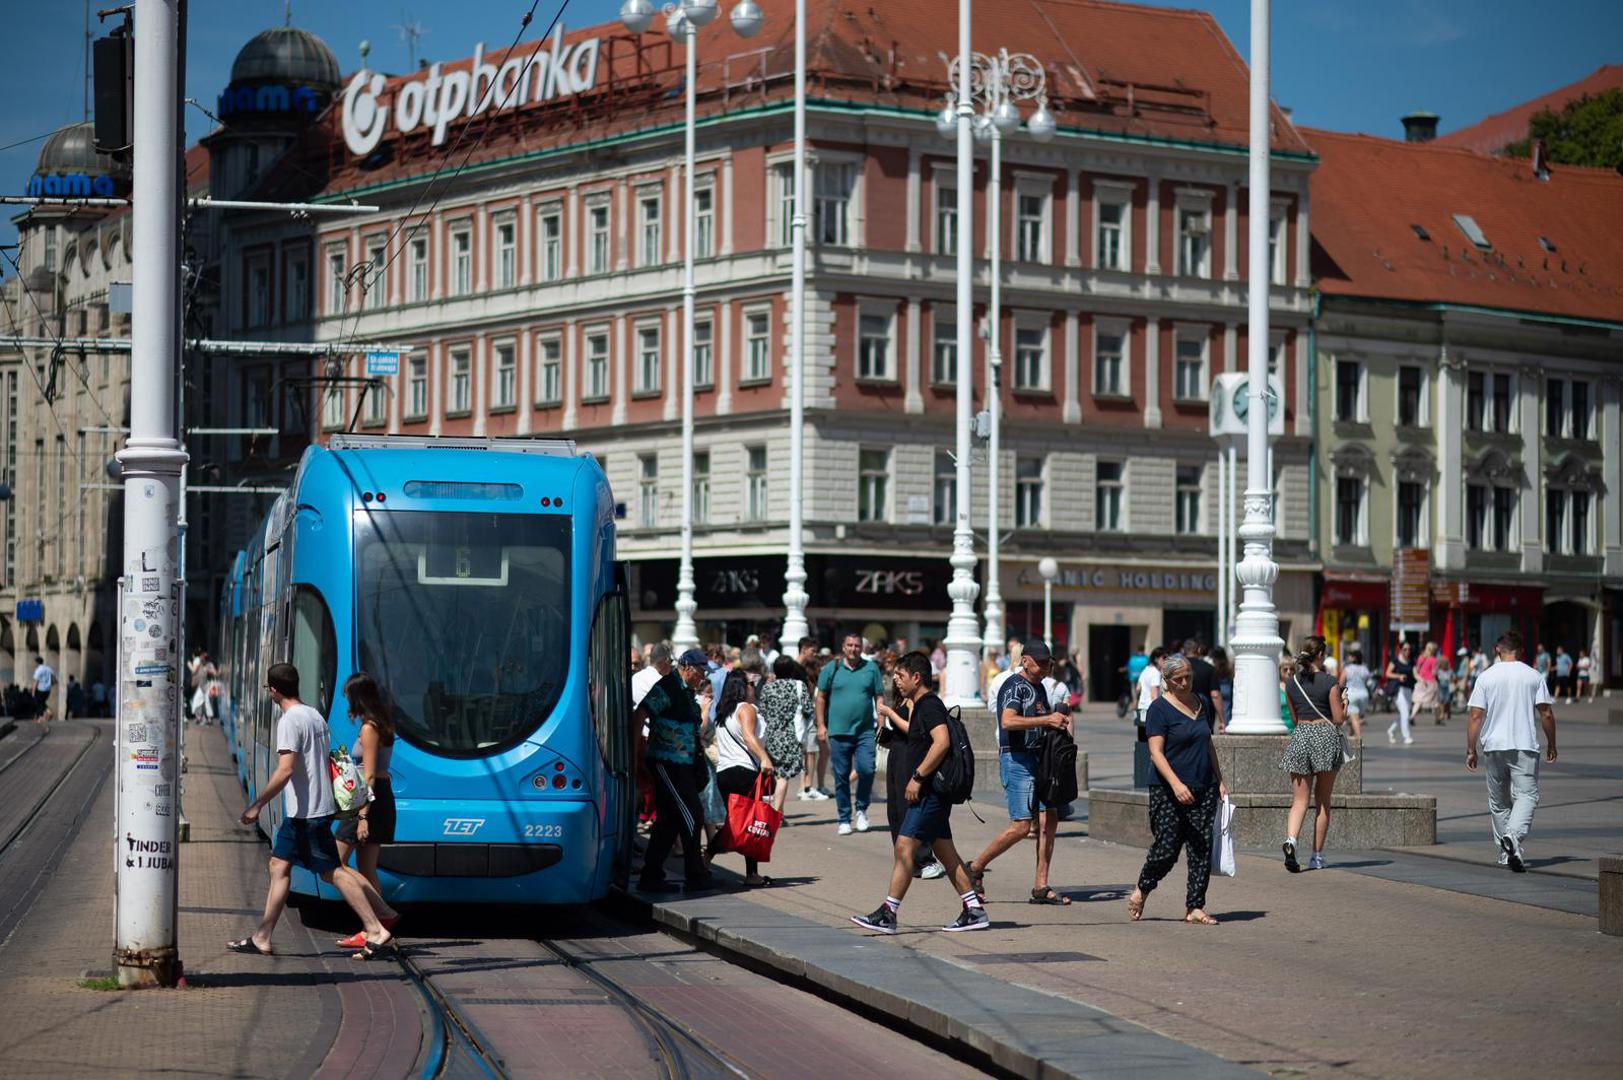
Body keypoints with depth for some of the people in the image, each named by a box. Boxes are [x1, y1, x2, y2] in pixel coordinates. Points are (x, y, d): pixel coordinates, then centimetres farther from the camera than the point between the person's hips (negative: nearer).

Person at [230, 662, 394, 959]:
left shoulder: (290, 721, -16)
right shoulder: (315, 716, 12)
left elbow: (285, 770, -24)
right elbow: (326, 764, 17)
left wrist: (256, 805, -21)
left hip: (306, 812, -10)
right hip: (319, 806, 10)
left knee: (332, 872, -5)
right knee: (279, 865, 11)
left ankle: (376, 931, -5)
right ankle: (262, 938, 13)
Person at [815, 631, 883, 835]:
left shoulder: (871, 668, 7)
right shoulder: (831, 669, 5)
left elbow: (879, 697, 9)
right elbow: (821, 697, 9)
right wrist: (821, 724, 3)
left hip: (865, 731, 0)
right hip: (838, 732, 0)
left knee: (867, 769, -13)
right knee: (841, 777, 4)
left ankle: (861, 809, 11)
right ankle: (844, 820, 14)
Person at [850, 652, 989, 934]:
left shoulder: (929, 705, -14)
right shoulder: (919, 705, 18)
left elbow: (942, 742, -27)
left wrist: (917, 777, -24)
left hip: (930, 792, -11)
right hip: (929, 792, 11)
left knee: (905, 847, -11)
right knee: (945, 852, 11)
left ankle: (888, 914, -12)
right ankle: (974, 910, 12)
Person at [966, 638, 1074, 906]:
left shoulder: (1038, 687, 19)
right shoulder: (1014, 685, -10)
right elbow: (1008, 721, -26)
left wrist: (1060, 720, 12)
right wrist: (1046, 719, -26)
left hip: (1038, 759, 9)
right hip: (1016, 759, -9)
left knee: (1049, 819, 1)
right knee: (1021, 825, -12)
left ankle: (1041, 887, 4)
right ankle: (975, 868, 3)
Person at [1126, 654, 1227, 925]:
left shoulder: (1201, 704, 12)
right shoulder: (1160, 709, -8)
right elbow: (1156, 752, -15)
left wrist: (1220, 781, 17)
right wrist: (1176, 784, -26)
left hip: (1203, 789, 6)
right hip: (1168, 792, -6)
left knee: (1202, 849, -1)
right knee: (1167, 848, -5)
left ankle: (1195, 907, 3)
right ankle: (1140, 893, 19)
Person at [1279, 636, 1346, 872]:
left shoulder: (1291, 682, 5)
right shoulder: (1330, 682, -7)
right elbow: (1339, 719, -5)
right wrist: (1345, 706, 14)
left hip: (1300, 736, 3)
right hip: (1326, 737, -3)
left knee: (1299, 800, 2)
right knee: (1323, 802, 9)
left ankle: (1290, 840, -25)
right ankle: (1317, 856, 11)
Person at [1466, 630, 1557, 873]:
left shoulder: (1486, 677, 2)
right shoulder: (1533, 676, 1)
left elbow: (1476, 716, -2)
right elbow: (1546, 714, -1)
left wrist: (1471, 750, 2)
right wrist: (1551, 745, 10)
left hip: (1493, 746, 2)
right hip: (1524, 746, -2)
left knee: (1499, 802, 13)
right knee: (1527, 795, -6)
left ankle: (1506, 853, 18)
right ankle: (1513, 834, -33)